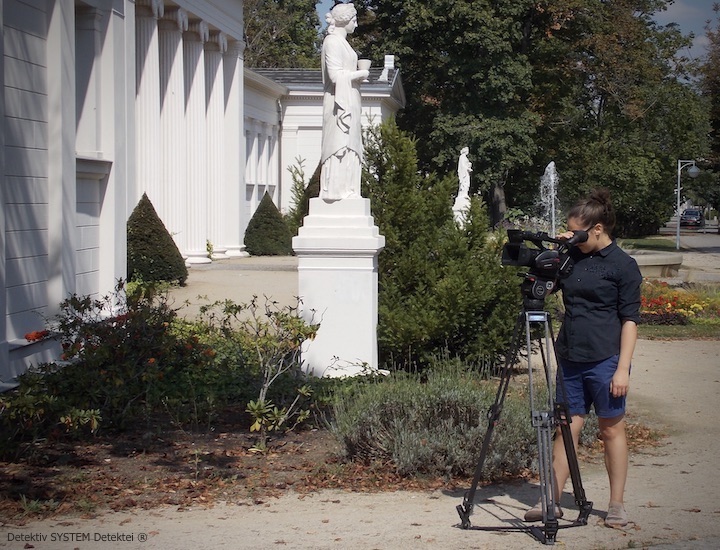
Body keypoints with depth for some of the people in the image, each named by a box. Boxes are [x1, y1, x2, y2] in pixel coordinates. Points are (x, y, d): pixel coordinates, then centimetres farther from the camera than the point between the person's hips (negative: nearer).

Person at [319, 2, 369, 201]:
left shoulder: (342, 42, 18)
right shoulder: (332, 42, -10)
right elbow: (335, 75, -17)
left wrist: (358, 76, 9)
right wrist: (361, 73, -8)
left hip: (349, 101, 10)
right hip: (339, 100, -10)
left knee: (350, 145, 8)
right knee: (339, 144, -11)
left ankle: (346, 189, 8)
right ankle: (334, 190, -12)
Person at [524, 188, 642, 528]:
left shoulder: (622, 266, -6)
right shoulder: (573, 258, 10)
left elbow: (630, 320, -8)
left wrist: (623, 368, -15)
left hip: (605, 360, -5)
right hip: (571, 357, 6)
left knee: (611, 429, 4)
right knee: (568, 427, 7)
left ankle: (616, 504, 13)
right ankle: (553, 501, 9)